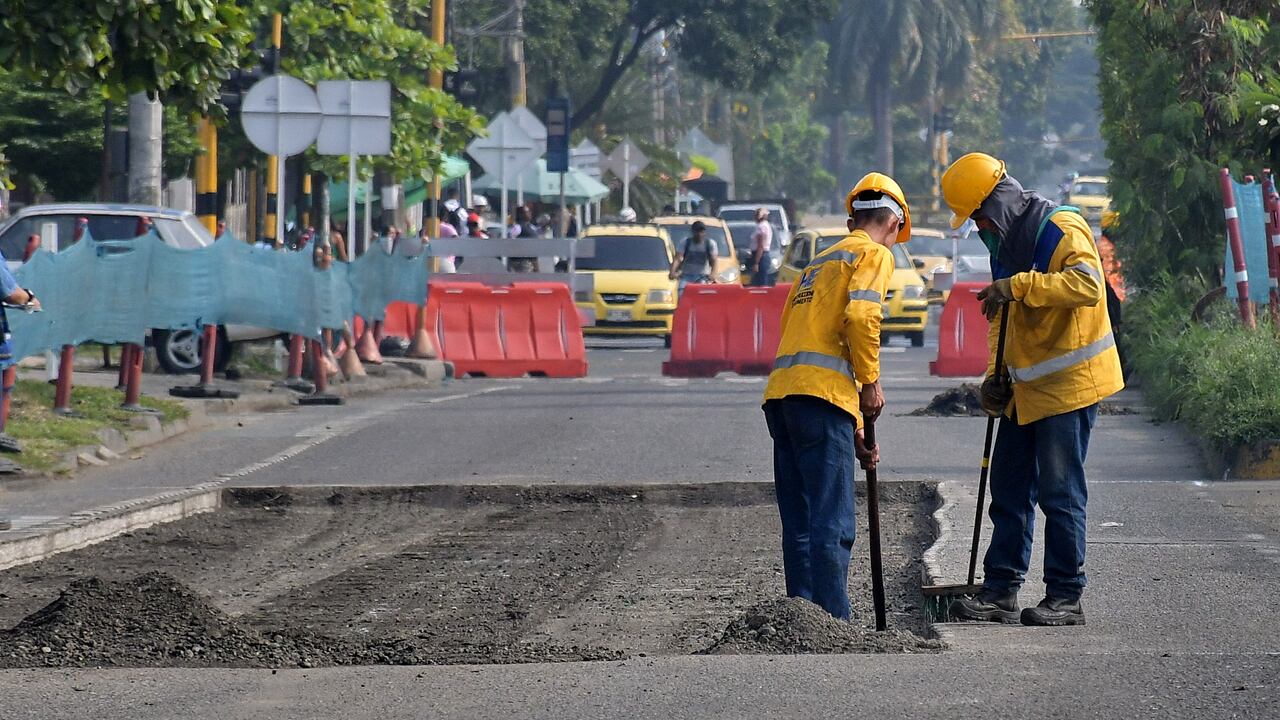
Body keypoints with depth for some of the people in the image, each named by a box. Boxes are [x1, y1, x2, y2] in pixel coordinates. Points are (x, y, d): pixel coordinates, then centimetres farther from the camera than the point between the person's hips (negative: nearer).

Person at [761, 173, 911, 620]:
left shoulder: (822, 261, 30)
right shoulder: (874, 254, 5)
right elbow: (861, 316, -14)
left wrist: (851, 431, 29)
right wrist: (870, 381, -3)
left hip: (780, 395, 8)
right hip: (822, 394, -8)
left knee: (800, 528, 9)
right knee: (831, 527, -9)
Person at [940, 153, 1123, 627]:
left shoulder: (1061, 228, -14)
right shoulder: (1003, 241, 14)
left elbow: (1088, 285, -31)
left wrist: (1020, 284, -30)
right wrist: (998, 373, 12)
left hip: (1069, 384, -9)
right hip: (1026, 388, 9)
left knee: (1060, 493, -6)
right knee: (1009, 490, 9)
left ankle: (1066, 597, 0)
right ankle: (1000, 592, 13)